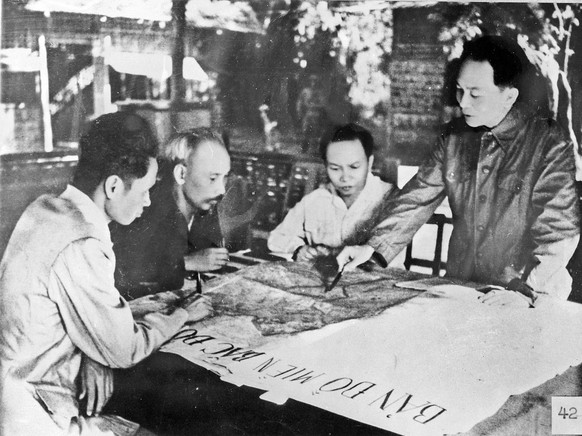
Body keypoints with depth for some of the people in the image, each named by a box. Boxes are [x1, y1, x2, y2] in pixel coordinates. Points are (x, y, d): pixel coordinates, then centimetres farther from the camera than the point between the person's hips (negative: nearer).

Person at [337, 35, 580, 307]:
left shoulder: (550, 146, -10)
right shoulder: (454, 137, 5)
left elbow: (559, 230, -14)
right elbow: (419, 198, 6)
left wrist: (527, 290, -25)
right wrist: (373, 247, -5)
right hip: (459, 287, 4)